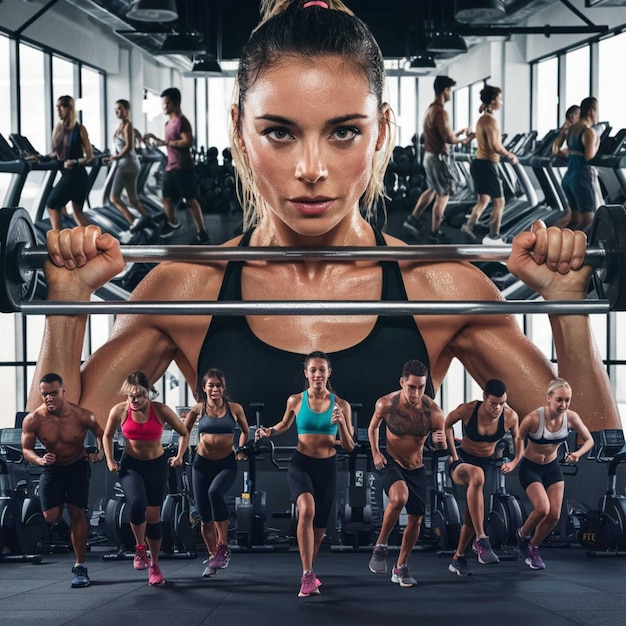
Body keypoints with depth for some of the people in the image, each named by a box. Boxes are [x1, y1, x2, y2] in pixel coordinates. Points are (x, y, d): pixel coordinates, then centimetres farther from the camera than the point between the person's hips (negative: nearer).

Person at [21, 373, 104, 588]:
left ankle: (80, 568, 4)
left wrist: (99, 453, -20)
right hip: (51, 468, 1)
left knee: (77, 514, -6)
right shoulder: (33, 420, -20)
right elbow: (26, 449, -9)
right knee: (51, 517, -12)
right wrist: (39, 460, -30)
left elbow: (100, 433, -2)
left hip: (77, 467, -1)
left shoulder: (81, 415, -21)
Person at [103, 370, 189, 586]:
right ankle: (140, 548, -2)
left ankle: (154, 565, 22)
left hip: (157, 465, 0)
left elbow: (184, 433, -1)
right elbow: (107, 436, 8)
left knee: (153, 515, 5)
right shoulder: (119, 411, -11)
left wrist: (179, 456, -14)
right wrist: (110, 460, -2)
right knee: (136, 503, -27)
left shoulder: (161, 410, -14)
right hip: (130, 465, 0)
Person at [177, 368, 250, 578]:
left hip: (227, 464, -2)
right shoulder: (198, 410, 0)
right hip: (202, 464, 2)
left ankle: (223, 547, -23)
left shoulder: (234, 409, -2)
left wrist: (241, 451, 11)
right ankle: (213, 557, 24)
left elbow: (245, 431, 17)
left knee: (215, 492, -34)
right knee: (205, 517, 3)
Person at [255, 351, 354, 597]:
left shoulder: (341, 405, -1)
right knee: (307, 509, -31)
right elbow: (285, 425, 19)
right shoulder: (295, 401, -2)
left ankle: (310, 572, 39)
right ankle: (307, 575, -28)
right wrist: (270, 431, -1)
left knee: (319, 528, 12)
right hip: (301, 464, -2)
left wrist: (341, 423, -16)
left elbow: (349, 447, 1)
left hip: (327, 467, 2)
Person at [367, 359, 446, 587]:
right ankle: (380, 547, -12)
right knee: (399, 498, -33)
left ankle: (401, 567, 31)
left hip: (416, 468, 3)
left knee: (416, 519, 9)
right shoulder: (386, 404, -19)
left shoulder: (433, 411, -18)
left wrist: (440, 441, -27)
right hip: (390, 463, -3)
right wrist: (375, 452, -8)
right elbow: (373, 427, 4)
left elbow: (440, 448, -5)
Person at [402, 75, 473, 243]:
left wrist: (460, 132, 18)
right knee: (443, 195, 1)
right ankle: (434, 233, 8)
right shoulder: (440, 112, -22)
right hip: (439, 158, -10)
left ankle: (412, 220, 21)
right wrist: (463, 141, -6)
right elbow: (448, 138, -24)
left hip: (430, 155, 10)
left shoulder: (431, 109, 11)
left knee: (432, 190, 23)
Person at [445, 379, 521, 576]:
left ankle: (458, 558, 22)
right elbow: (447, 424, -1)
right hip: (462, 460, -4)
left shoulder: (511, 417, -15)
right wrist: (453, 453, -4)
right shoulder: (467, 410, -22)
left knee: (471, 514, -2)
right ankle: (480, 540, -41)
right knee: (477, 476, -40)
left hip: (486, 463, 4)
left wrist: (514, 462, -7)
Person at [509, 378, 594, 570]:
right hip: (530, 468, -5)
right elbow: (519, 438, -11)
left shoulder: (571, 417, -17)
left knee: (554, 515, -1)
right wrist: (516, 459, -15)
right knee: (542, 508, -22)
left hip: (552, 468, 5)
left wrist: (578, 453, -20)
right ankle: (522, 535, 10)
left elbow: (589, 440, -3)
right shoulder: (534, 418, -30)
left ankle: (533, 547, 26)